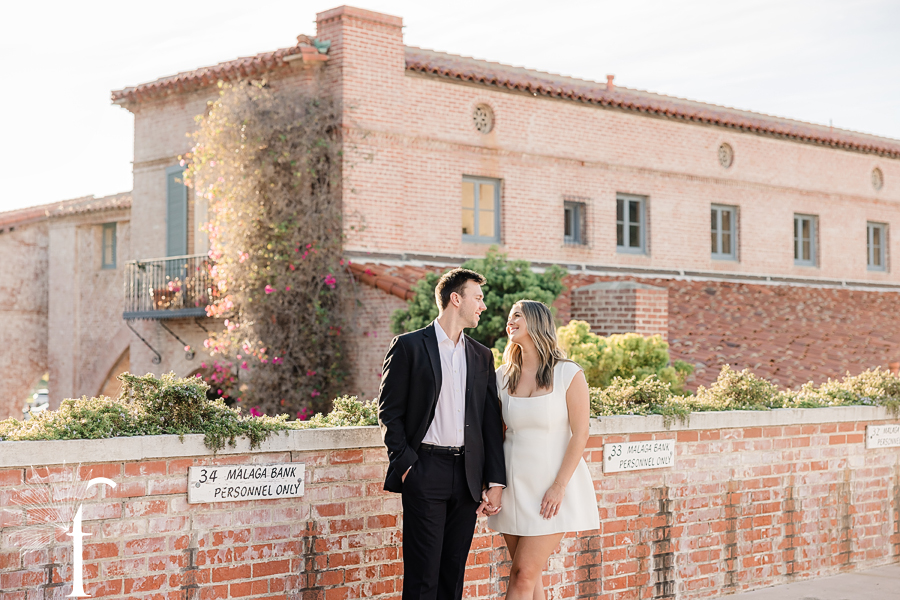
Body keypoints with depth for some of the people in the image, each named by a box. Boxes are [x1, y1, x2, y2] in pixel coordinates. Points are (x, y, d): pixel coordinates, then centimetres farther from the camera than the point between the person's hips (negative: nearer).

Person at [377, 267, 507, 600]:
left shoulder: (482, 356, 14)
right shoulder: (409, 346, 0)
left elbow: (491, 422, 11)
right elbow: (389, 411, -2)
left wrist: (495, 481, 4)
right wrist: (405, 462, -10)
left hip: (468, 475, 5)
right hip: (425, 471, -5)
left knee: (454, 572, 8)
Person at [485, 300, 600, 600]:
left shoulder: (569, 374, -5)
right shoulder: (503, 377, 7)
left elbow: (580, 434, -8)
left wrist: (559, 487, -14)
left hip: (552, 485, -4)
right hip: (514, 484, 4)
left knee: (523, 574, -9)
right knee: (527, 575, 6)